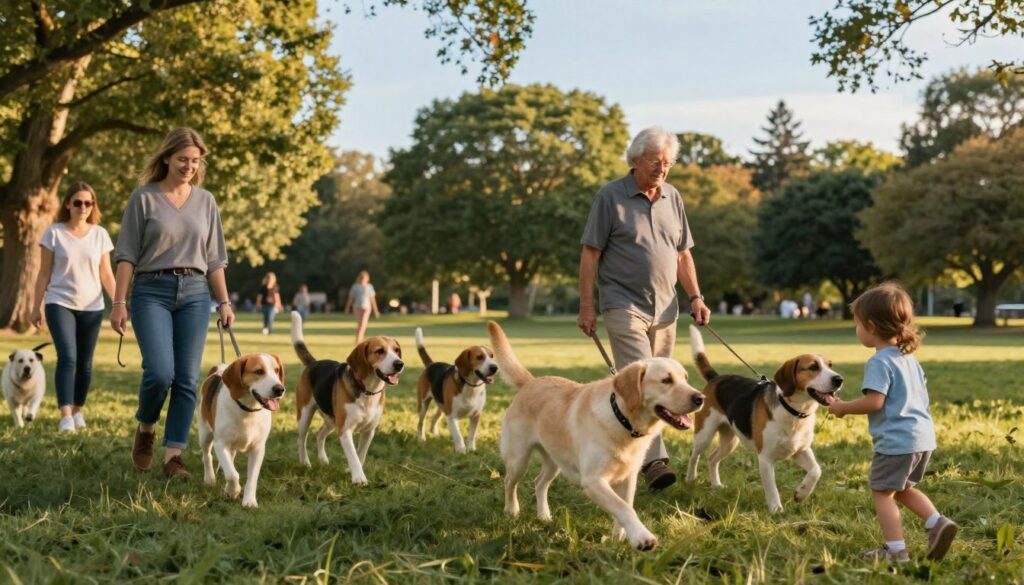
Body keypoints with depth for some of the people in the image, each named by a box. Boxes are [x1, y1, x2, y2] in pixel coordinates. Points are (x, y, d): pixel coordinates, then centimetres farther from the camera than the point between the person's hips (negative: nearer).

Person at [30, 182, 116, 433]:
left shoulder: (100, 234, 4)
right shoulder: (54, 233, -1)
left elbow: (106, 275, 6)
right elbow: (44, 274, 2)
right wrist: (36, 306, 2)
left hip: (91, 307, 3)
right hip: (60, 304, -3)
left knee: (84, 363, 7)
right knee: (67, 357, -17)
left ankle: (78, 410, 23)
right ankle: (65, 415, -19)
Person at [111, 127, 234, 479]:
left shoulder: (205, 201, 11)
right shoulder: (144, 197, 1)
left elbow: (214, 258, 14)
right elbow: (127, 254, 0)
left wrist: (224, 302, 9)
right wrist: (119, 303, -6)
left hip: (195, 293, 3)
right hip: (152, 291, -3)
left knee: (187, 378, -2)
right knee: (160, 372, -16)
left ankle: (174, 456, 3)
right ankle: (145, 429, 13)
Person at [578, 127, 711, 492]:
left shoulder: (672, 198, 11)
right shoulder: (610, 197, -5)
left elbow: (682, 254, 17)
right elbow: (591, 253, -5)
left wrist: (695, 297, 7)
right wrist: (586, 306, -9)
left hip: (664, 308, 6)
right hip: (625, 306, -6)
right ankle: (653, 459, -22)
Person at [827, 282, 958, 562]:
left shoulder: (879, 362, -15)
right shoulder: (909, 358, 13)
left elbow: (874, 401, -23)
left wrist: (842, 408, -10)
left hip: (896, 441, -9)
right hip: (922, 436, 9)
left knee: (882, 492, 2)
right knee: (903, 489, 25)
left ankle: (895, 550, 1)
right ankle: (937, 522, 10)